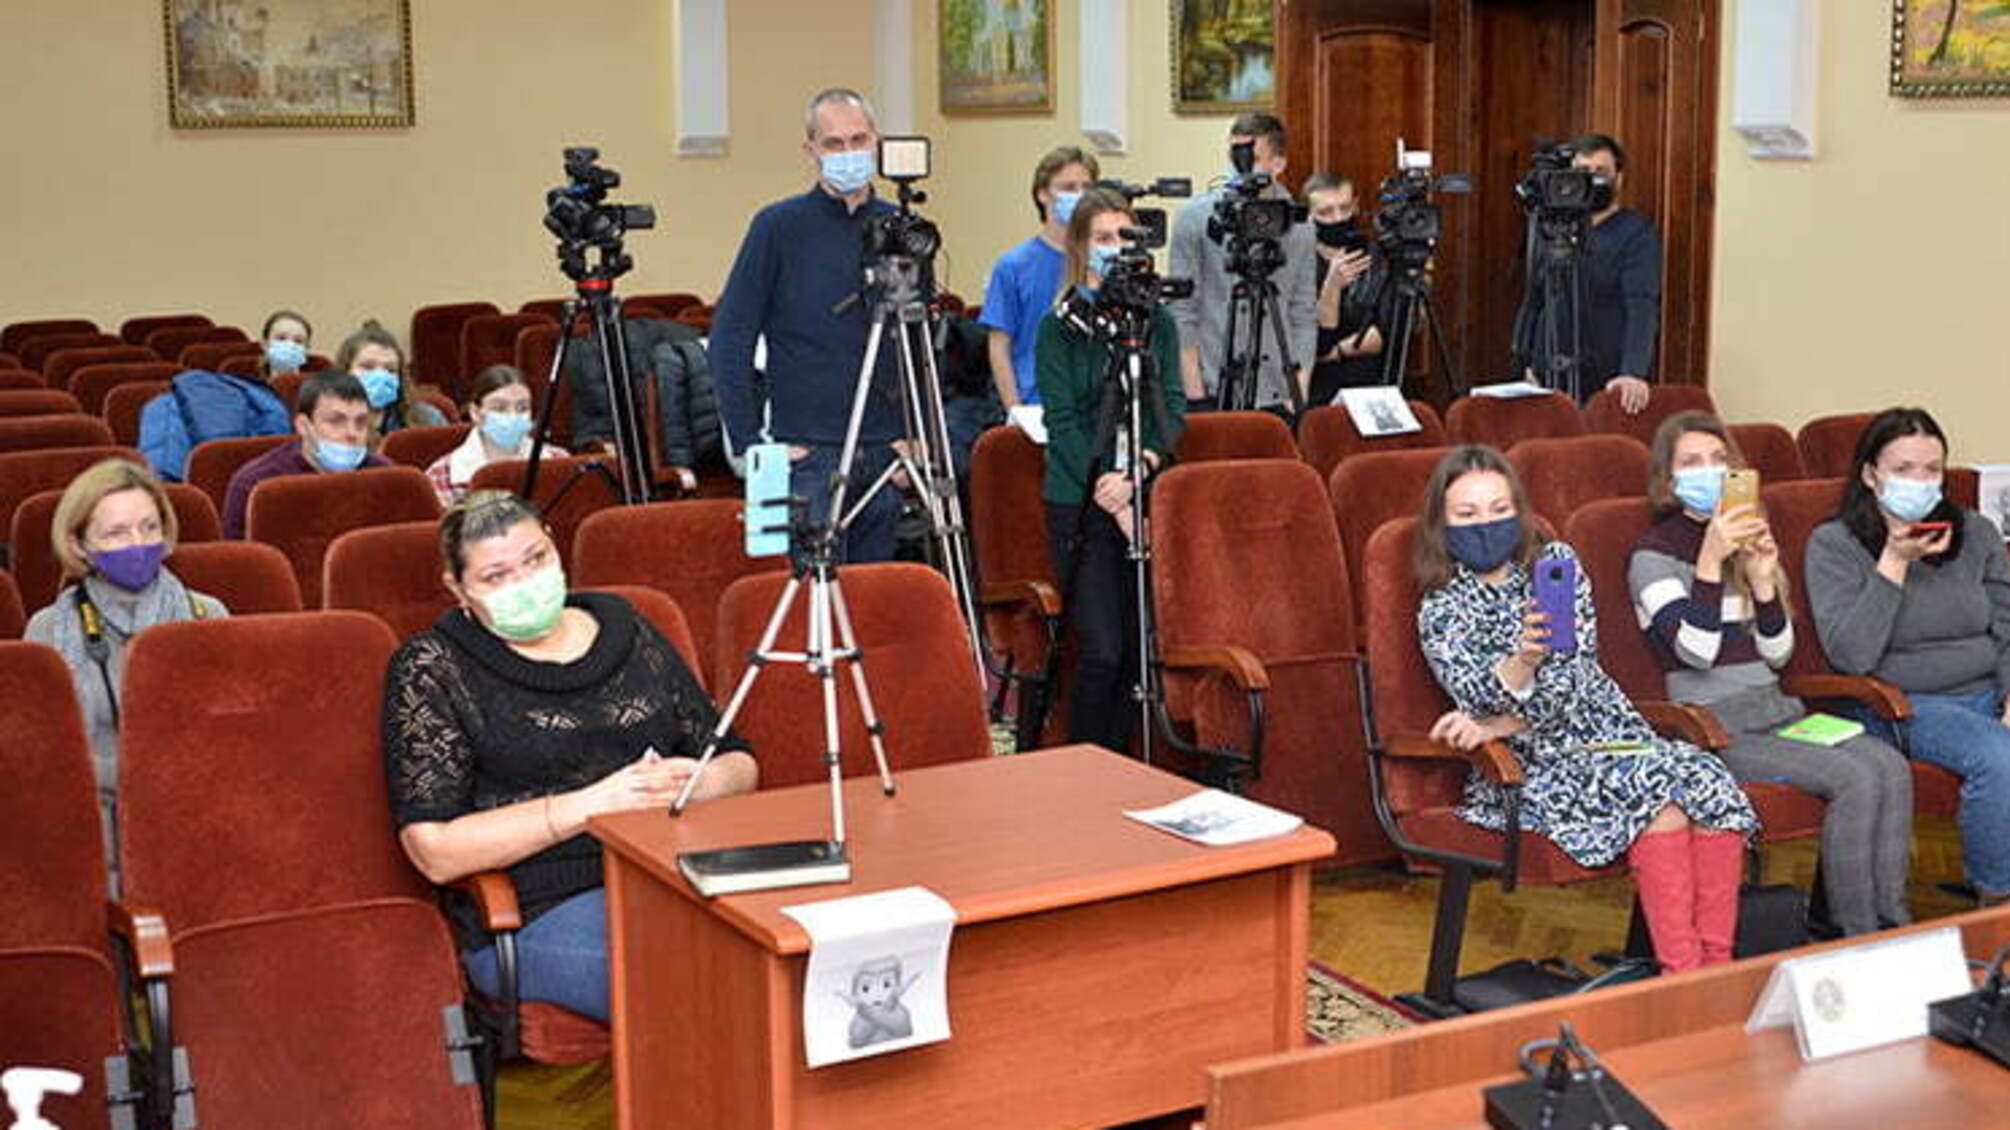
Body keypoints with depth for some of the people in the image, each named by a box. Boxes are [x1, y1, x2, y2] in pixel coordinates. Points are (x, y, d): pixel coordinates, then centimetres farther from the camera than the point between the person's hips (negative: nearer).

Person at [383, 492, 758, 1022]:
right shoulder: (432, 668, 5)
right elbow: (436, 851, -6)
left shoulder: (623, 629, 19)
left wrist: (699, 782, -5)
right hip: (538, 915, -4)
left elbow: (740, 763, 21)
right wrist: (593, 804, -12)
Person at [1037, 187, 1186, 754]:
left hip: (1149, 498, 4)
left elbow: (1173, 408, 4)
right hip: (1082, 505, -4)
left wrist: (1141, 469, -14)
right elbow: (1062, 423, -6)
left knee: (1138, 644, 4)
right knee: (1101, 649, -9)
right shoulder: (1060, 327, 0)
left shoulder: (1156, 321, 11)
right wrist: (1112, 494, -13)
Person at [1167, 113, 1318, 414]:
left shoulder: (1298, 226, 7)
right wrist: (1195, 394, -8)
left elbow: (1304, 317, 8)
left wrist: (1298, 394, -1)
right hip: (1213, 394, -2)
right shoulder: (1196, 217, -1)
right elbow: (1182, 312, -3)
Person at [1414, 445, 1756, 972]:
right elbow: (1480, 699, -16)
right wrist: (1523, 660, -37)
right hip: (1528, 769, -4)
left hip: (1607, 731, 4)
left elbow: (1572, 678, -2)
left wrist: (1497, 726, -13)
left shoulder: (1557, 562, 9)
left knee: (1709, 779, -26)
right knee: (1654, 784, -31)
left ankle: (1718, 965, -28)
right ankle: (1682, 973, -34)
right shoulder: (1441, 611, 2)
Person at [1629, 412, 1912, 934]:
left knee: (1891, 767, -19)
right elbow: (1695, 651, -16)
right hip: (1716, 728, -7)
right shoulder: (1655, 554, -3)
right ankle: (1855, 936, -17)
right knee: (1855, 778, -25)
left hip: (1777, 711, 7)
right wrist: (1710, 561, -21)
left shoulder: (1747, 541, 18)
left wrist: (1763, 580, -2)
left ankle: (1892, 925, -16)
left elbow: (1777, 655, 13)